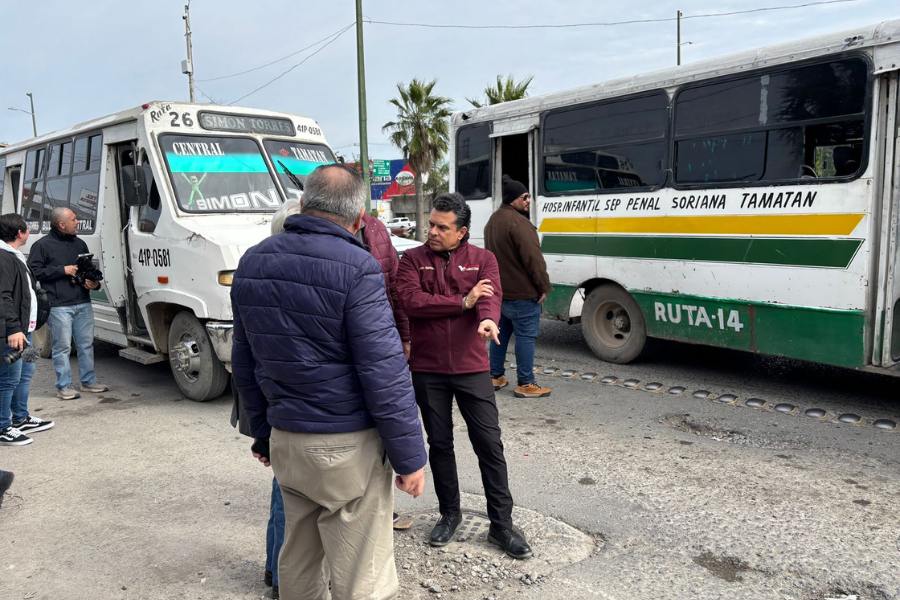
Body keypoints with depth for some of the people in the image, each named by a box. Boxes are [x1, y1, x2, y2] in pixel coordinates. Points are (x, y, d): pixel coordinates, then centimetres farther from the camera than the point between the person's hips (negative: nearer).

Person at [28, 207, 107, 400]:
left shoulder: (80, 243, 16)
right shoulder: (43, 245, -2)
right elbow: (34, 271, -8)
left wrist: (94, 283, 2)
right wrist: (63, 270, -12)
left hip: (83, 304, 6)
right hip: (59, 306, -5)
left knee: (86, 344, 10)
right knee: (62, 347, -1)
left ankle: (89, 381, 21)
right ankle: (63, 386, 6)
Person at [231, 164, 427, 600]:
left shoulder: (251, 262, 6)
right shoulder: (356, 267, -16)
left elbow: (244, 363, 14)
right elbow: (384, 371, -17)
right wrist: (409, 455, -8)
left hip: (284, 440, 7)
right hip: (346, 446, -7)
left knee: (298, 564, 22)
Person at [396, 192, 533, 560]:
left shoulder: (482, 259, 2)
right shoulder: (413, 260, 1)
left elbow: (492, 295, -15)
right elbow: (411, 301, -15)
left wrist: (487, 319, -38)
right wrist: (463, 302, -15)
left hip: (472, 367, 0)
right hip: (427, 369, 1)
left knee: (489, 443, 1)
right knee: (439, 443, 13)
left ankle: (501, 524, 14)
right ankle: (449, 513, 32)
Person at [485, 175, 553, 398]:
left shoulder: (493, 221, 14)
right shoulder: (518, 222, -19)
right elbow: (533, 258, -21)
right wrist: (544, 286, -13)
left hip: (499, 290, 10)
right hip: (522, 293, -10)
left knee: (502, 333, 18)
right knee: (526, 336, -3)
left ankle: (496, 377, 25)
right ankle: (525, 384, 0)